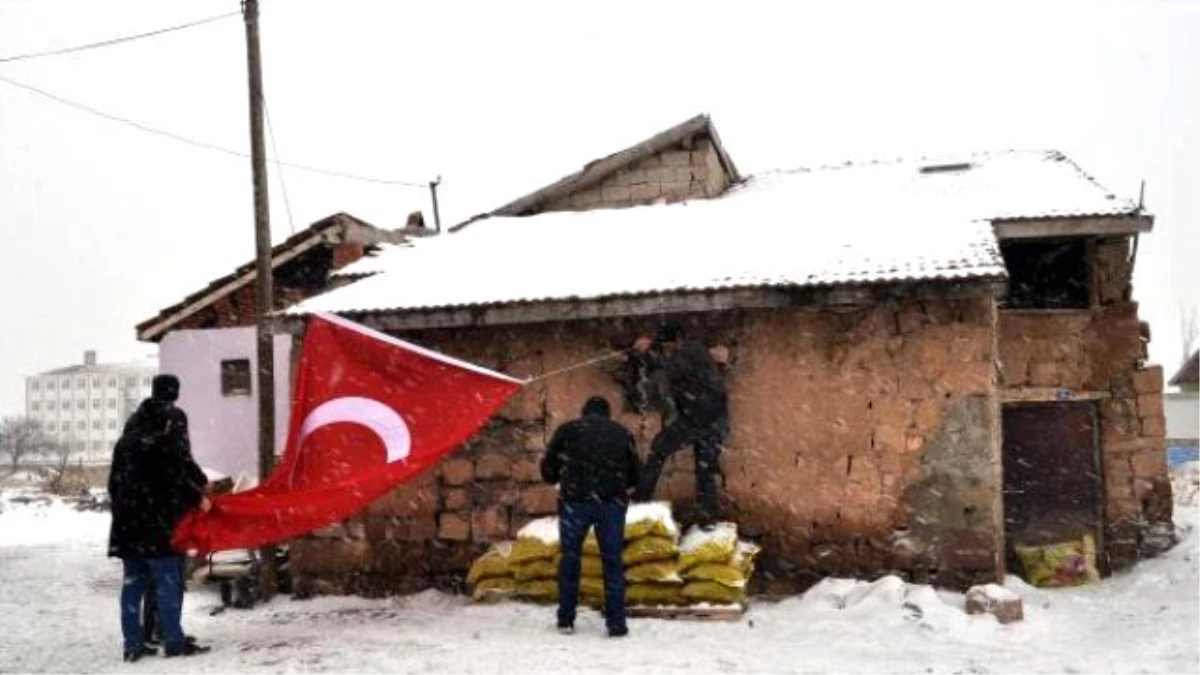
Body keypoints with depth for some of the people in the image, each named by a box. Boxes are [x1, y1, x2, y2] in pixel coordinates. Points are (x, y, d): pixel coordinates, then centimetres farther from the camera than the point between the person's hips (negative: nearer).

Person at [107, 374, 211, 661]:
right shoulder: (172, 418, -5)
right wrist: (198, 495, -5)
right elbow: (177, 468, -13)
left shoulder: (134, 423, 16)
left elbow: (118, 473, 17)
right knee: (168, 581, -4)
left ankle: (133, 643, 11)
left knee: (134, 581, 10)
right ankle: (174, 642, -3)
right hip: (156, 514, -7)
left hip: (128, 515, 8)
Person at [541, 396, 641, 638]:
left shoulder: (567, 429, 11)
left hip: (575, 500, -1)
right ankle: (616, 624, 5)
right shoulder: (623, 433, 16)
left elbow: (548, 468, 10)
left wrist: (562, 482, 30)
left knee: (570, 558, 12)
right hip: (612, 503, 1)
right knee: (612, 562, 7)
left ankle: (566, 620, 16)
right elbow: (635, 474, 17)